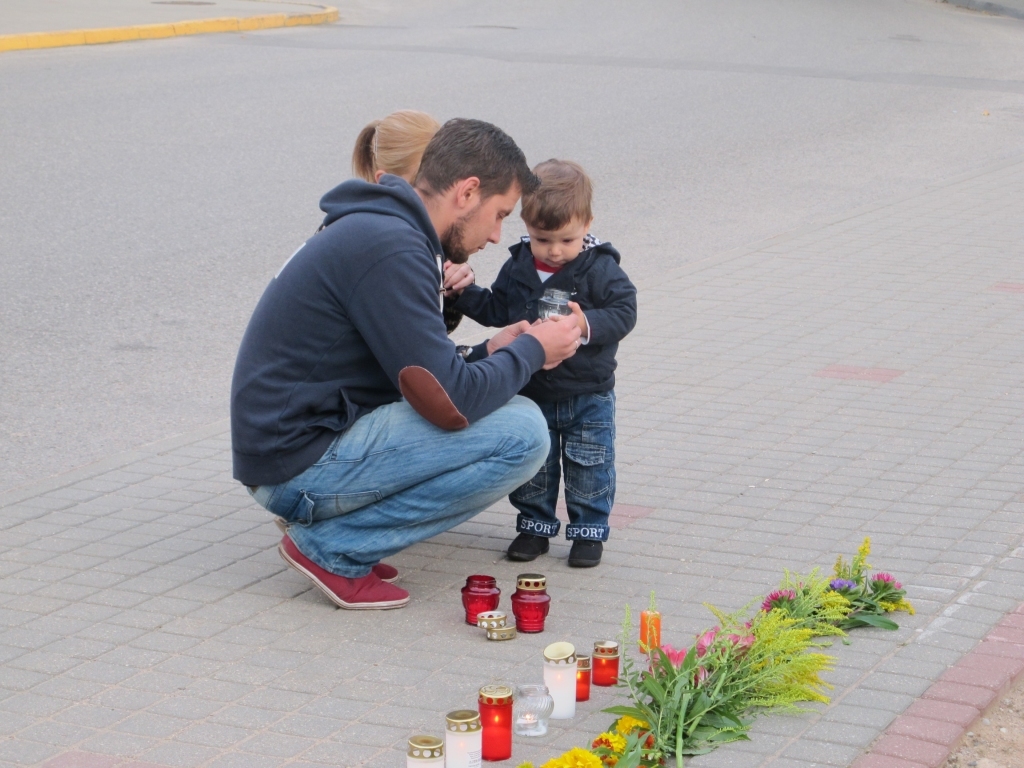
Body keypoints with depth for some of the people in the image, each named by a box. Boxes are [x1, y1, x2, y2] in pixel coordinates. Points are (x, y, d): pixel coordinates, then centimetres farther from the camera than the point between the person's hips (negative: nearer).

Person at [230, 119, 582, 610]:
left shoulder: (379, 227, 13)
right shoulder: (390, 248, -19)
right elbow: (450, 402, -20)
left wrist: (487, 352, 11)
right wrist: (532, 352, -4)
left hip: (288, 442, 11)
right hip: (303, 464, -11)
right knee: (521, 432, -14)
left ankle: (327, 528, 11)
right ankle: (333, 547, -7)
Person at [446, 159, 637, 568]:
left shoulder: (600, 270, -13)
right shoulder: (517, 268, -1)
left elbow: (624, 312, -16)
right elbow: (496, 311, 9)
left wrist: (588, 325, -32)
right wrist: (466, 291, -6)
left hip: (588, 396, -3)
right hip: (531, 393, 4)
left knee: (589, 467, 5)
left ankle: (589, 530, 19)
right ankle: (535, 526, 26)